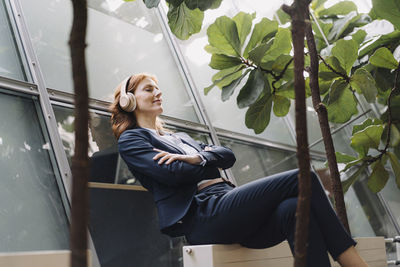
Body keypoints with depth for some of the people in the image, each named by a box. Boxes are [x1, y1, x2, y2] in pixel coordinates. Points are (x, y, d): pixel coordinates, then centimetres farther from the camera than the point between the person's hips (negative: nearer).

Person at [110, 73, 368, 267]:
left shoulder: (180, 138, 34)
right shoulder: (131, 139, 11)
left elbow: (228, 155, 18)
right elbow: (173, 173, -8)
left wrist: (197, 157, 0)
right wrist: (208, 161, 7)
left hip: (228, 207, 7)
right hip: (203, 217, -7)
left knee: (293, 208, -26)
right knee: (302, 179, -18)